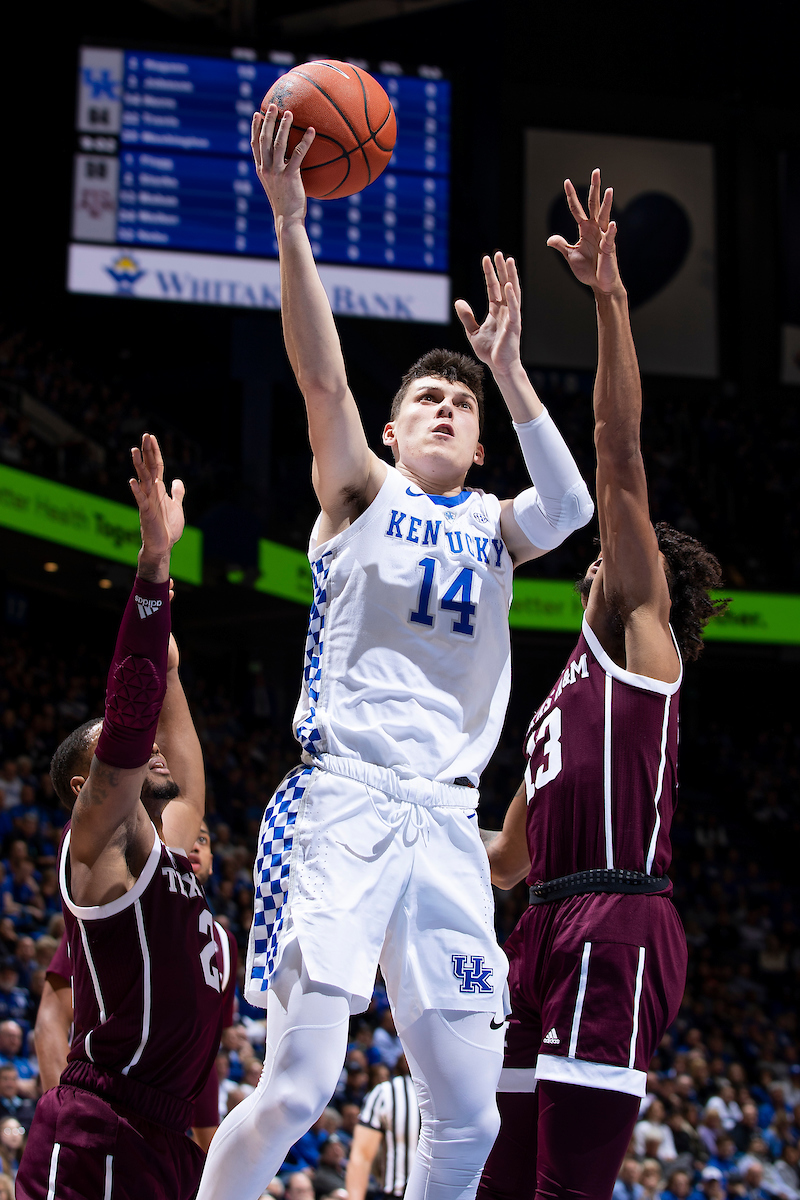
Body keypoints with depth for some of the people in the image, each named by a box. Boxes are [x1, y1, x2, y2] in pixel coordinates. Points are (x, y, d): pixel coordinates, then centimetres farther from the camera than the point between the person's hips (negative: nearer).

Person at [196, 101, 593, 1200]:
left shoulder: (492, 526, 18)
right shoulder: (362, 494, 9)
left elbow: (572, 505, -5)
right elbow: (322, 379, -10)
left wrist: (508, 370, -12)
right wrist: (290, 219, -22)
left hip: (448, 826, 4)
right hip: (343, 807, -4)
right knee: (299, 1087, -15)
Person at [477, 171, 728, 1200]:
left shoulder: (637, 623, 7)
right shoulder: (568, 690, 29)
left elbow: (619, 456, -5)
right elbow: (512, 854, 35)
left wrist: (609, 296, -12)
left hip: (615, 929, -9)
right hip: (548, 929, 9)